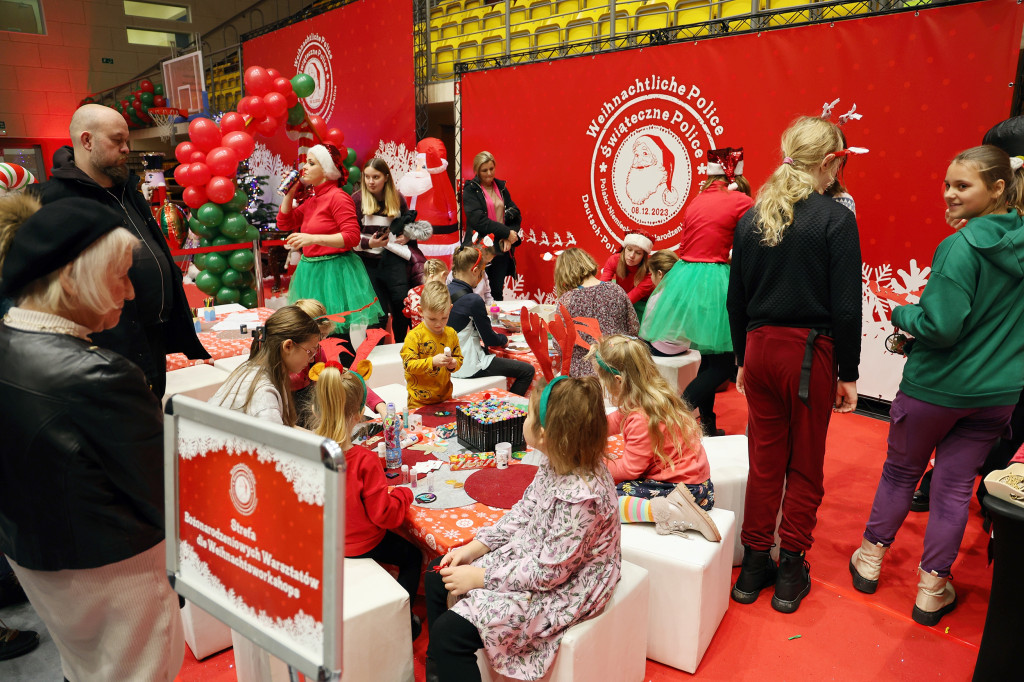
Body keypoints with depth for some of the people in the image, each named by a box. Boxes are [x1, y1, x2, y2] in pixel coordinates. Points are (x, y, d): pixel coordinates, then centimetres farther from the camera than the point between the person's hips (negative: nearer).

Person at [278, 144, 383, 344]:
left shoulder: (338, 198, -12)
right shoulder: (312, 199, 14)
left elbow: (352, 236, -20)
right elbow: (284, 223, 21)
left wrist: (313, 238, -23)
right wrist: (290, 192, 11)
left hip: (335, 271, -8)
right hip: (312, 271, 9)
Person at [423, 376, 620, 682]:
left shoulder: (580, 498, -35)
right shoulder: (557, 462, -9)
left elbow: (549, 571, -26)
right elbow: (523, 512, 4)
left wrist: (481, 577, -19)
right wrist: (475, 548, -2)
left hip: (562, 587, -9)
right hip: (529, 551, 9)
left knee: (448, 632, -16)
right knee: (436, 577, 12)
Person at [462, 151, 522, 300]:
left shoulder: (501, 187, 14)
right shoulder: (470, 190, -2)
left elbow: (515, 214, 11)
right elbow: (478, 220, -13)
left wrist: (510, 237, -7)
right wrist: (507, 232, -14)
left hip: (501, 249, 4)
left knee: (497, 292, 6)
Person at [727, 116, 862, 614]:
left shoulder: (752, 218, 4)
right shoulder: (836, 220, -10)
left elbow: (736, 300, 8)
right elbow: (845, 307, -11)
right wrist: (848, 374, -2)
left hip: (760, 348, 4)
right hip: (811, 353, -4)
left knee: (765, 462, 14)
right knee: (805, 467, 10)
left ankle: (753, 566, 23)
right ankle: (790, 573, 20)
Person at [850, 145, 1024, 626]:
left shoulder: (962, 247, -20)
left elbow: (942, 326, -24)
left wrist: (902, 314, -7)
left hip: (936, 386, -5)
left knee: (900, 471, 14)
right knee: (955, 485, 13)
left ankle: (870, 559, 31)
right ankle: (932, 589, 23)